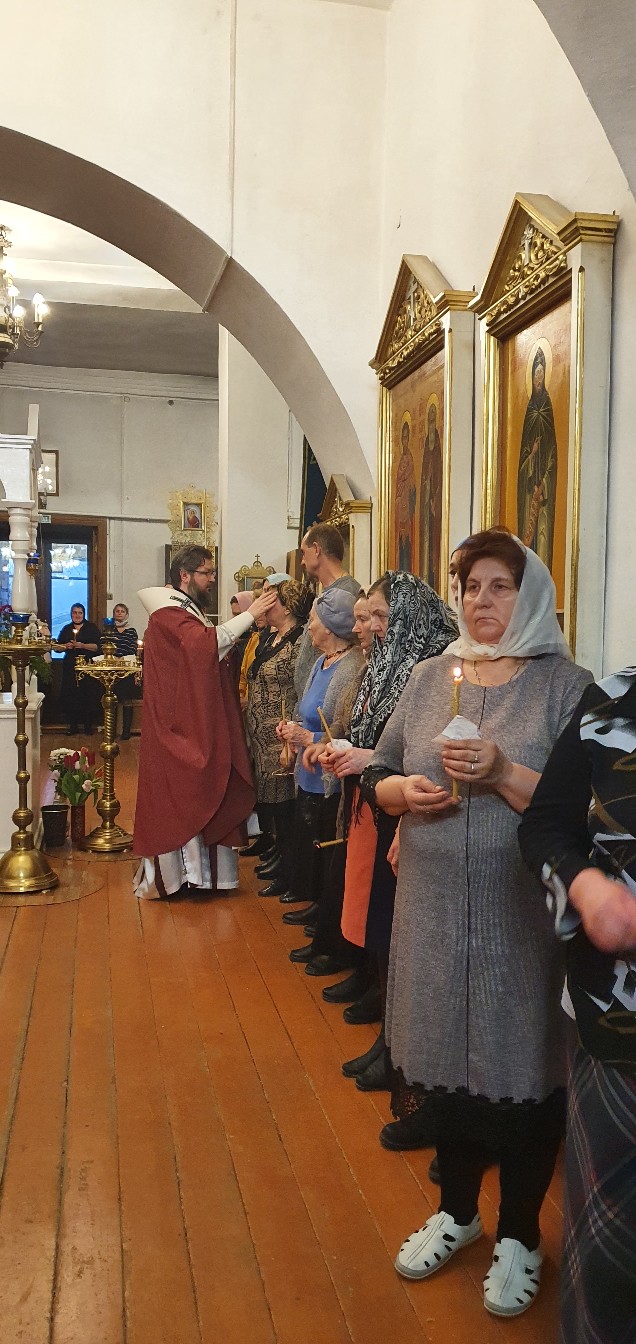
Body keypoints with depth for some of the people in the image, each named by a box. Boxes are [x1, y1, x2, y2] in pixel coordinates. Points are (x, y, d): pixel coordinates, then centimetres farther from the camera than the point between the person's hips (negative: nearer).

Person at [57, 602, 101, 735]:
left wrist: (83, 645, -18)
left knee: (88, 695, -6)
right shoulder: (66, 629, 15)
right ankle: (72, 726, 4)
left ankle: (89, 725, 2)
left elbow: (97, 646, -4)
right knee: (70, 695, -2)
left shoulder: (91, 628, 5)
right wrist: (66, 646, -8)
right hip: (70, 666, 3)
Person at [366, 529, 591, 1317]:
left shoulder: (563, 683, -6)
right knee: (447, 1056, 16)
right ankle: (456, 1210, 40)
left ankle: (518, 1235, 33)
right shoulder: (430, 677, 7)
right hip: (435, 905, 4)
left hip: (522, 913, -4)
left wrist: (503, 772, -23)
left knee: (519, 1068, 8)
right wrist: (405, 792, -10)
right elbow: (378, 775, 11)